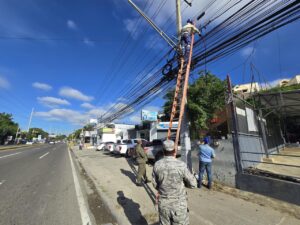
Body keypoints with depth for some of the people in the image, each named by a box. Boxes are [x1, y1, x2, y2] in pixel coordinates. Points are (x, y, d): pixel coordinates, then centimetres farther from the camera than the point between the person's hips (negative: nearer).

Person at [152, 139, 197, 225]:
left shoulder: (157, 165, -13)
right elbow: (193, 184, -9)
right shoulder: (181, 165, -22)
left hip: (163, 203, 3)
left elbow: (155, 184, 0)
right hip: (179, 204, -2)